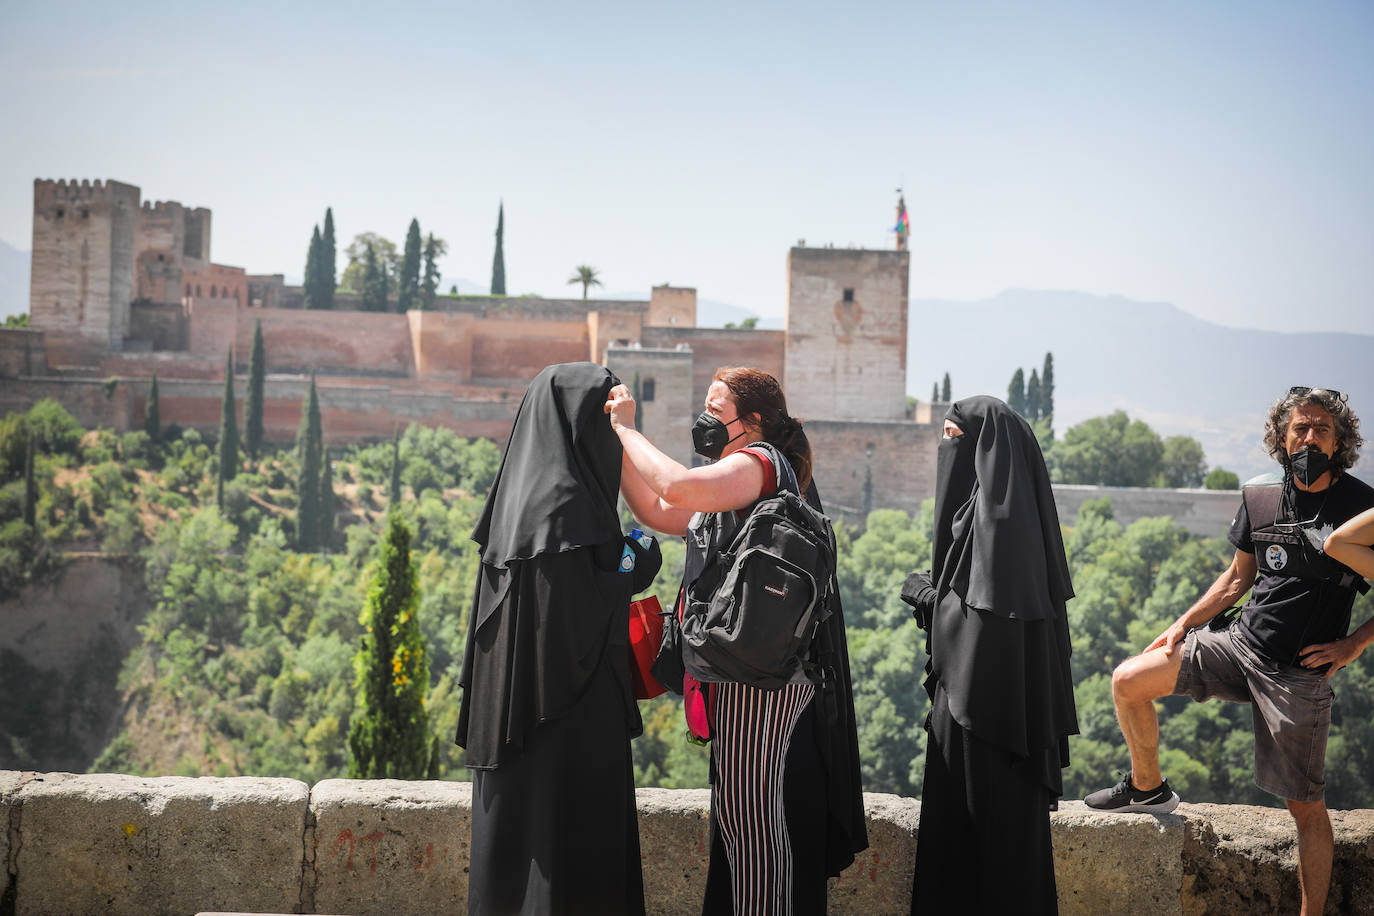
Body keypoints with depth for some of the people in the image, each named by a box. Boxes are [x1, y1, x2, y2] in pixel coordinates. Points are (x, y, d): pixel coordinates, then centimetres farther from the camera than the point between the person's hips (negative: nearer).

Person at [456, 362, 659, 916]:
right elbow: (574, 614, -22)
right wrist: (635, 575, -7)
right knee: (570, 849, -2)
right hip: (569, 720, -9)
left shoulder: (525, 493, 11)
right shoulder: (565, 503, -18)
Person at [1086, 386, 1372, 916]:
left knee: (1306, 807, 1)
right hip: (1239, 640, 5)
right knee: (1128, 681, -2)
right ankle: (1148, 789, 19)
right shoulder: (1260, 498, 5)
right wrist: (1183, 624, 12)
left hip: (1298, 673, -5)